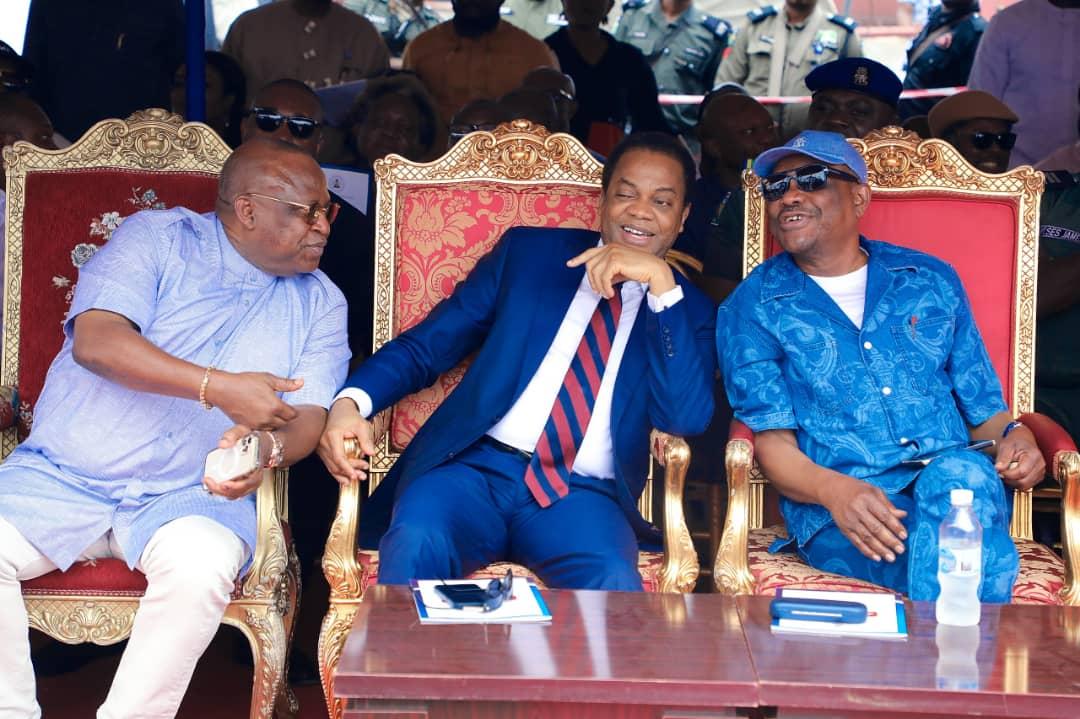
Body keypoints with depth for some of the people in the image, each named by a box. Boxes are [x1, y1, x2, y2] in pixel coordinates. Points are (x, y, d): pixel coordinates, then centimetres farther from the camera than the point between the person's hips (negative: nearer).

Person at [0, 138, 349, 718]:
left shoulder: (319, 303, 10)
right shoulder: (156, 238, 0)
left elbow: (308, 416, 2)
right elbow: (95, 340, -15)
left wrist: (269, 448, -24)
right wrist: (217, 387, -25)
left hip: (194, 496, 1)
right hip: (61, 475, 0)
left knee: (200, 567, -33)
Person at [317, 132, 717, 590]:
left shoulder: (687, 308, 14)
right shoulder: (527, 251, 15)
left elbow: (687, 418, -4)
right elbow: (425, 346, 10)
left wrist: (661, 283, -11)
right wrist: (351, 401, -11)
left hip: (582, 495, 0)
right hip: (476, 466, 1)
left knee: (615, 588, -34)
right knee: (416, 545, -33)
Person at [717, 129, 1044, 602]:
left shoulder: (932, 281, 19)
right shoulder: (751, 309, 11)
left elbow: (983, 409, 20)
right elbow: (772, 443, 2)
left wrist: (1014, 436, -5)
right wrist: (833, 489, -20)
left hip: (959, 477, 4)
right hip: (838, 518, -3)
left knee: (962, 475, -35)